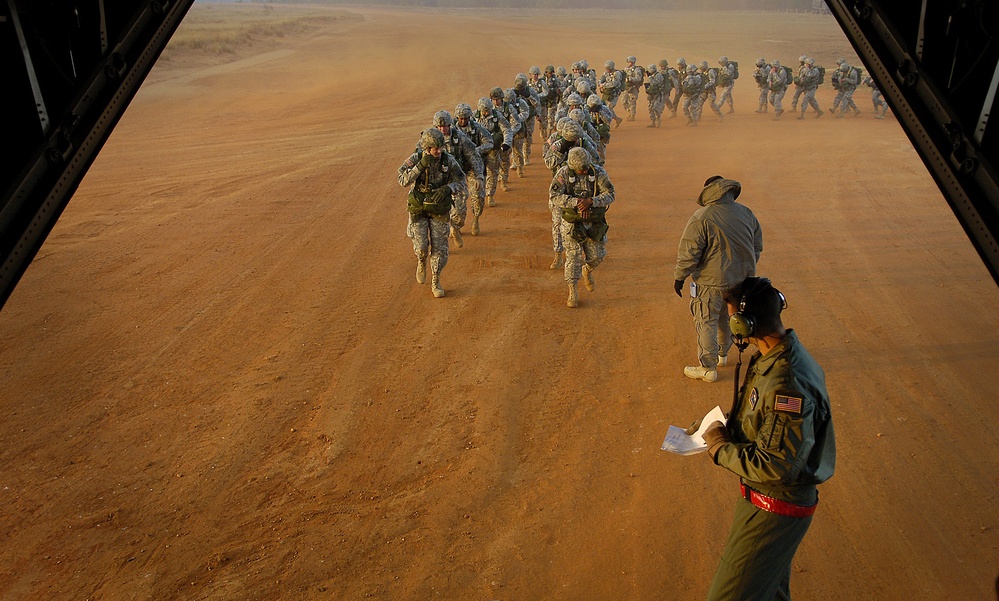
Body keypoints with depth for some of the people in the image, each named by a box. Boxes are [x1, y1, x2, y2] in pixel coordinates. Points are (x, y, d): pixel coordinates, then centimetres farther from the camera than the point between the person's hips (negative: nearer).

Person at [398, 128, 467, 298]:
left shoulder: (448, 160, -14)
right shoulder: (415, 159, -16)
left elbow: (461, 183, -12)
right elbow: (403, 180, -27)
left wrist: (447, 189, -33)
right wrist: (421, 165, -38)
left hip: (440, 209, 1)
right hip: (418, 208, -1)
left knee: (439, 248, 0)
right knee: (421, 246, -8)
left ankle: (435, 283, 18)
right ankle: (421, 261, 30)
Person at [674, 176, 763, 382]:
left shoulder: (701, 218, -18)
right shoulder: (747, 214, 1)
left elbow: (688, 252, -17)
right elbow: (757, 247, 12)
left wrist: (679, 277, -4)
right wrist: (747, 270, 25)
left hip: (711, 281, -6)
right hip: (741, 279, 6)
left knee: (706, 322, 6)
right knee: (727, 318, 24)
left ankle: (708, 368, 11)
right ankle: (722, 354, 40)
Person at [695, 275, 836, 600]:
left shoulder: (788, 385, -34)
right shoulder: (775, 356, -2)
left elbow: (776, 466, -32)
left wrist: (719, 448, -19)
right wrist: (722, 425, 2)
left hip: (774, 509, -10)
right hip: (766, 499, 10)